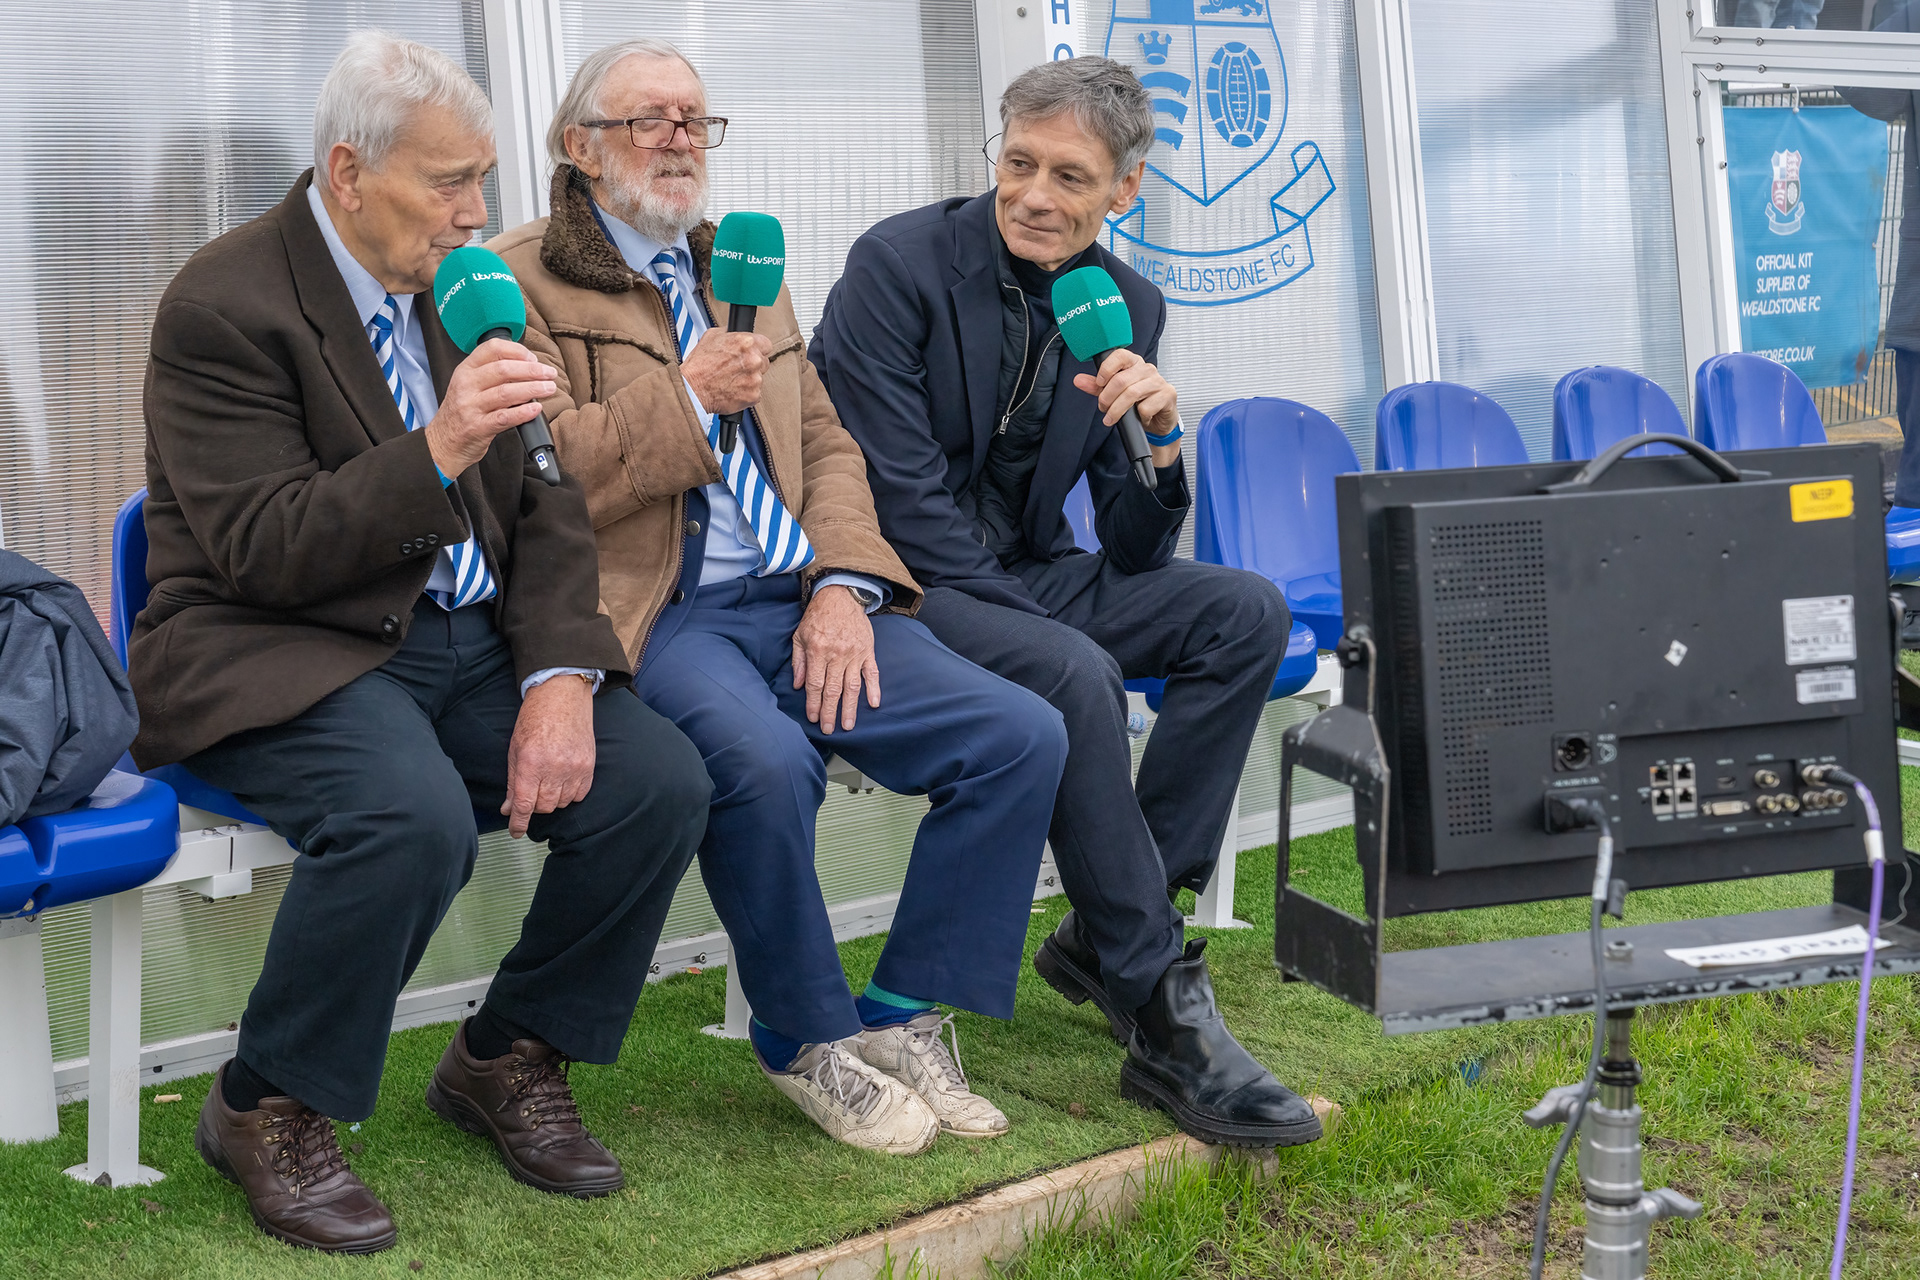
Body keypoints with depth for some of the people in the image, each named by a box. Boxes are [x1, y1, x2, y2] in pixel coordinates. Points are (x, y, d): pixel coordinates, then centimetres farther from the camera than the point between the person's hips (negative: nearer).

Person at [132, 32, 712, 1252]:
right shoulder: (225, 304, -12)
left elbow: (544, 508, 9)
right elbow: (259, 554, -19)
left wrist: (562, 676, -8)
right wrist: (437, 451, -31)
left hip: (467, 641, 7)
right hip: (275, 652, -6)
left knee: (663, 781, -14)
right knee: (414, 815, -35)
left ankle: (508, 1059, 8)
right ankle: (268, 1110, -10)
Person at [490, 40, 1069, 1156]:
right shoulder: (523, 284, 4)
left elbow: (828, 444, 18)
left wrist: (843, 584, 0)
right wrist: (687, 396, -11)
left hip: (799, 601, 6)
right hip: (659, 613, -6)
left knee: (1025, 734, -12)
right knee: (763, 757, -37)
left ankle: (901, 1019, 1)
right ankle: (812, 1040, -10)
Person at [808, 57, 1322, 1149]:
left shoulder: (1129, 309, 3)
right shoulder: (900, 263, -13)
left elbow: (1136, 554, 2)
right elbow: (900, 499, -17)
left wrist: (1160, 437, -18)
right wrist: (1044, 623, -21)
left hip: (1026, 577, 7)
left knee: (1248, 611, -12)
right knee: (1079, 676, -33)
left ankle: (1110, 929, -7)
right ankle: (1162, 1014, -23)